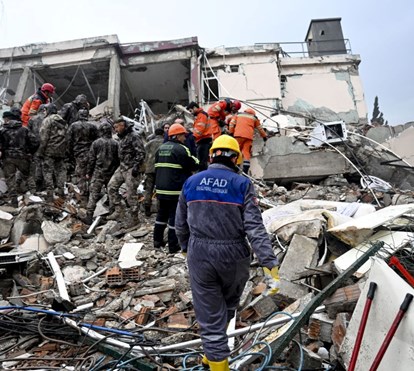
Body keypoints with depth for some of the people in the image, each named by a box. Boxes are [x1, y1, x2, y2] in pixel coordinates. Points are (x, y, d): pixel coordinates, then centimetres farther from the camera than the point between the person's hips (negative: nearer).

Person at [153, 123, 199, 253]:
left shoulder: (161, 148, 12)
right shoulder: (181, 149, -12)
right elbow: (194, 166, -10)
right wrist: (195, 160, 10)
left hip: (161, 189, 8)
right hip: (176, 190, -7)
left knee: (162, 214, 18)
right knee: (175, 216, 0)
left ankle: (157, 241, 27)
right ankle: (173, 246, 6)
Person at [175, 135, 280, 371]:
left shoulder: (191, 182, 1)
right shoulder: (242, 184, -8)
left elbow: (181, 225, 8)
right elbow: (255, 227, -16)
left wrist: (187, 248, 25)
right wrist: (270, 264, -14)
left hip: (199, 256, 1)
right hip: (233, 257, 0)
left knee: (210, 316, 12)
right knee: (228, 306, 26)